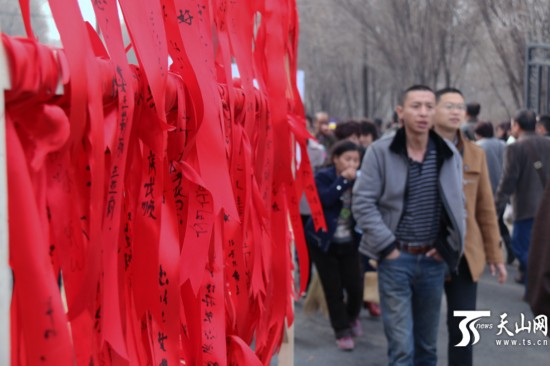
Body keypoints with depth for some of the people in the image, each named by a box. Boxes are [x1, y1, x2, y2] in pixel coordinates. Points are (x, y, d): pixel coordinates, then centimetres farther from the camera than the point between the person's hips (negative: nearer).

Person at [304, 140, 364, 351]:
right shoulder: (323, 176, -8)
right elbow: (325, 199, -27)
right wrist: (344, 180, -24)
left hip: (349, 243, 3)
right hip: (324, 242, -3)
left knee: (355, 287, -2)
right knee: (333, 289, 0)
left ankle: (352, 317, 30)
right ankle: (342, 331, 16)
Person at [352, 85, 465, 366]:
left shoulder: (449, 154, 2)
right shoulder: (380, 151, -7)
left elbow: (458, 203, 10)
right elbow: (363, 202, -7)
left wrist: (450, 245, 2)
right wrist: (387, 246, -11)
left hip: (433, 259, 4)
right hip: (396, 258, -3)